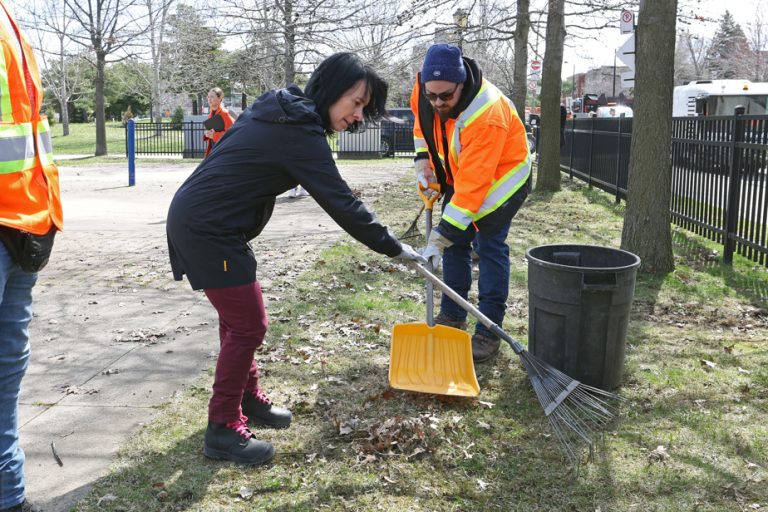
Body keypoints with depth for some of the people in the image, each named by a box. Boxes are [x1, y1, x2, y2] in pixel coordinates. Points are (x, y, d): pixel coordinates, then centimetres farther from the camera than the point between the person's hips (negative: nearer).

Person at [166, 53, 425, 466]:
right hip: (208, 230, -10)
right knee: (248, 325, -4)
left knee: (239, 315, 18)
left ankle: (247, 397, 32)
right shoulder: (300, 134, -19)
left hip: (195, 216, 10)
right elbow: (341, 203, -20)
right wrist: (394, 249, -12)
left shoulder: (278, 110, 10)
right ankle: (223, 429, 6)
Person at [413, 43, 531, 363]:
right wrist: (423, 162, -3)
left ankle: (489, 332, -6)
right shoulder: (425, 88, -19)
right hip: (458, 173, 7)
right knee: (455, 243, 7)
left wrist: (440, 237, -41)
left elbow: (472, 187, -40)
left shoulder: (486, 117, -39)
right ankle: (452, 317, 19)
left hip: (501, 175, -7)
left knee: (490, 247, -12)